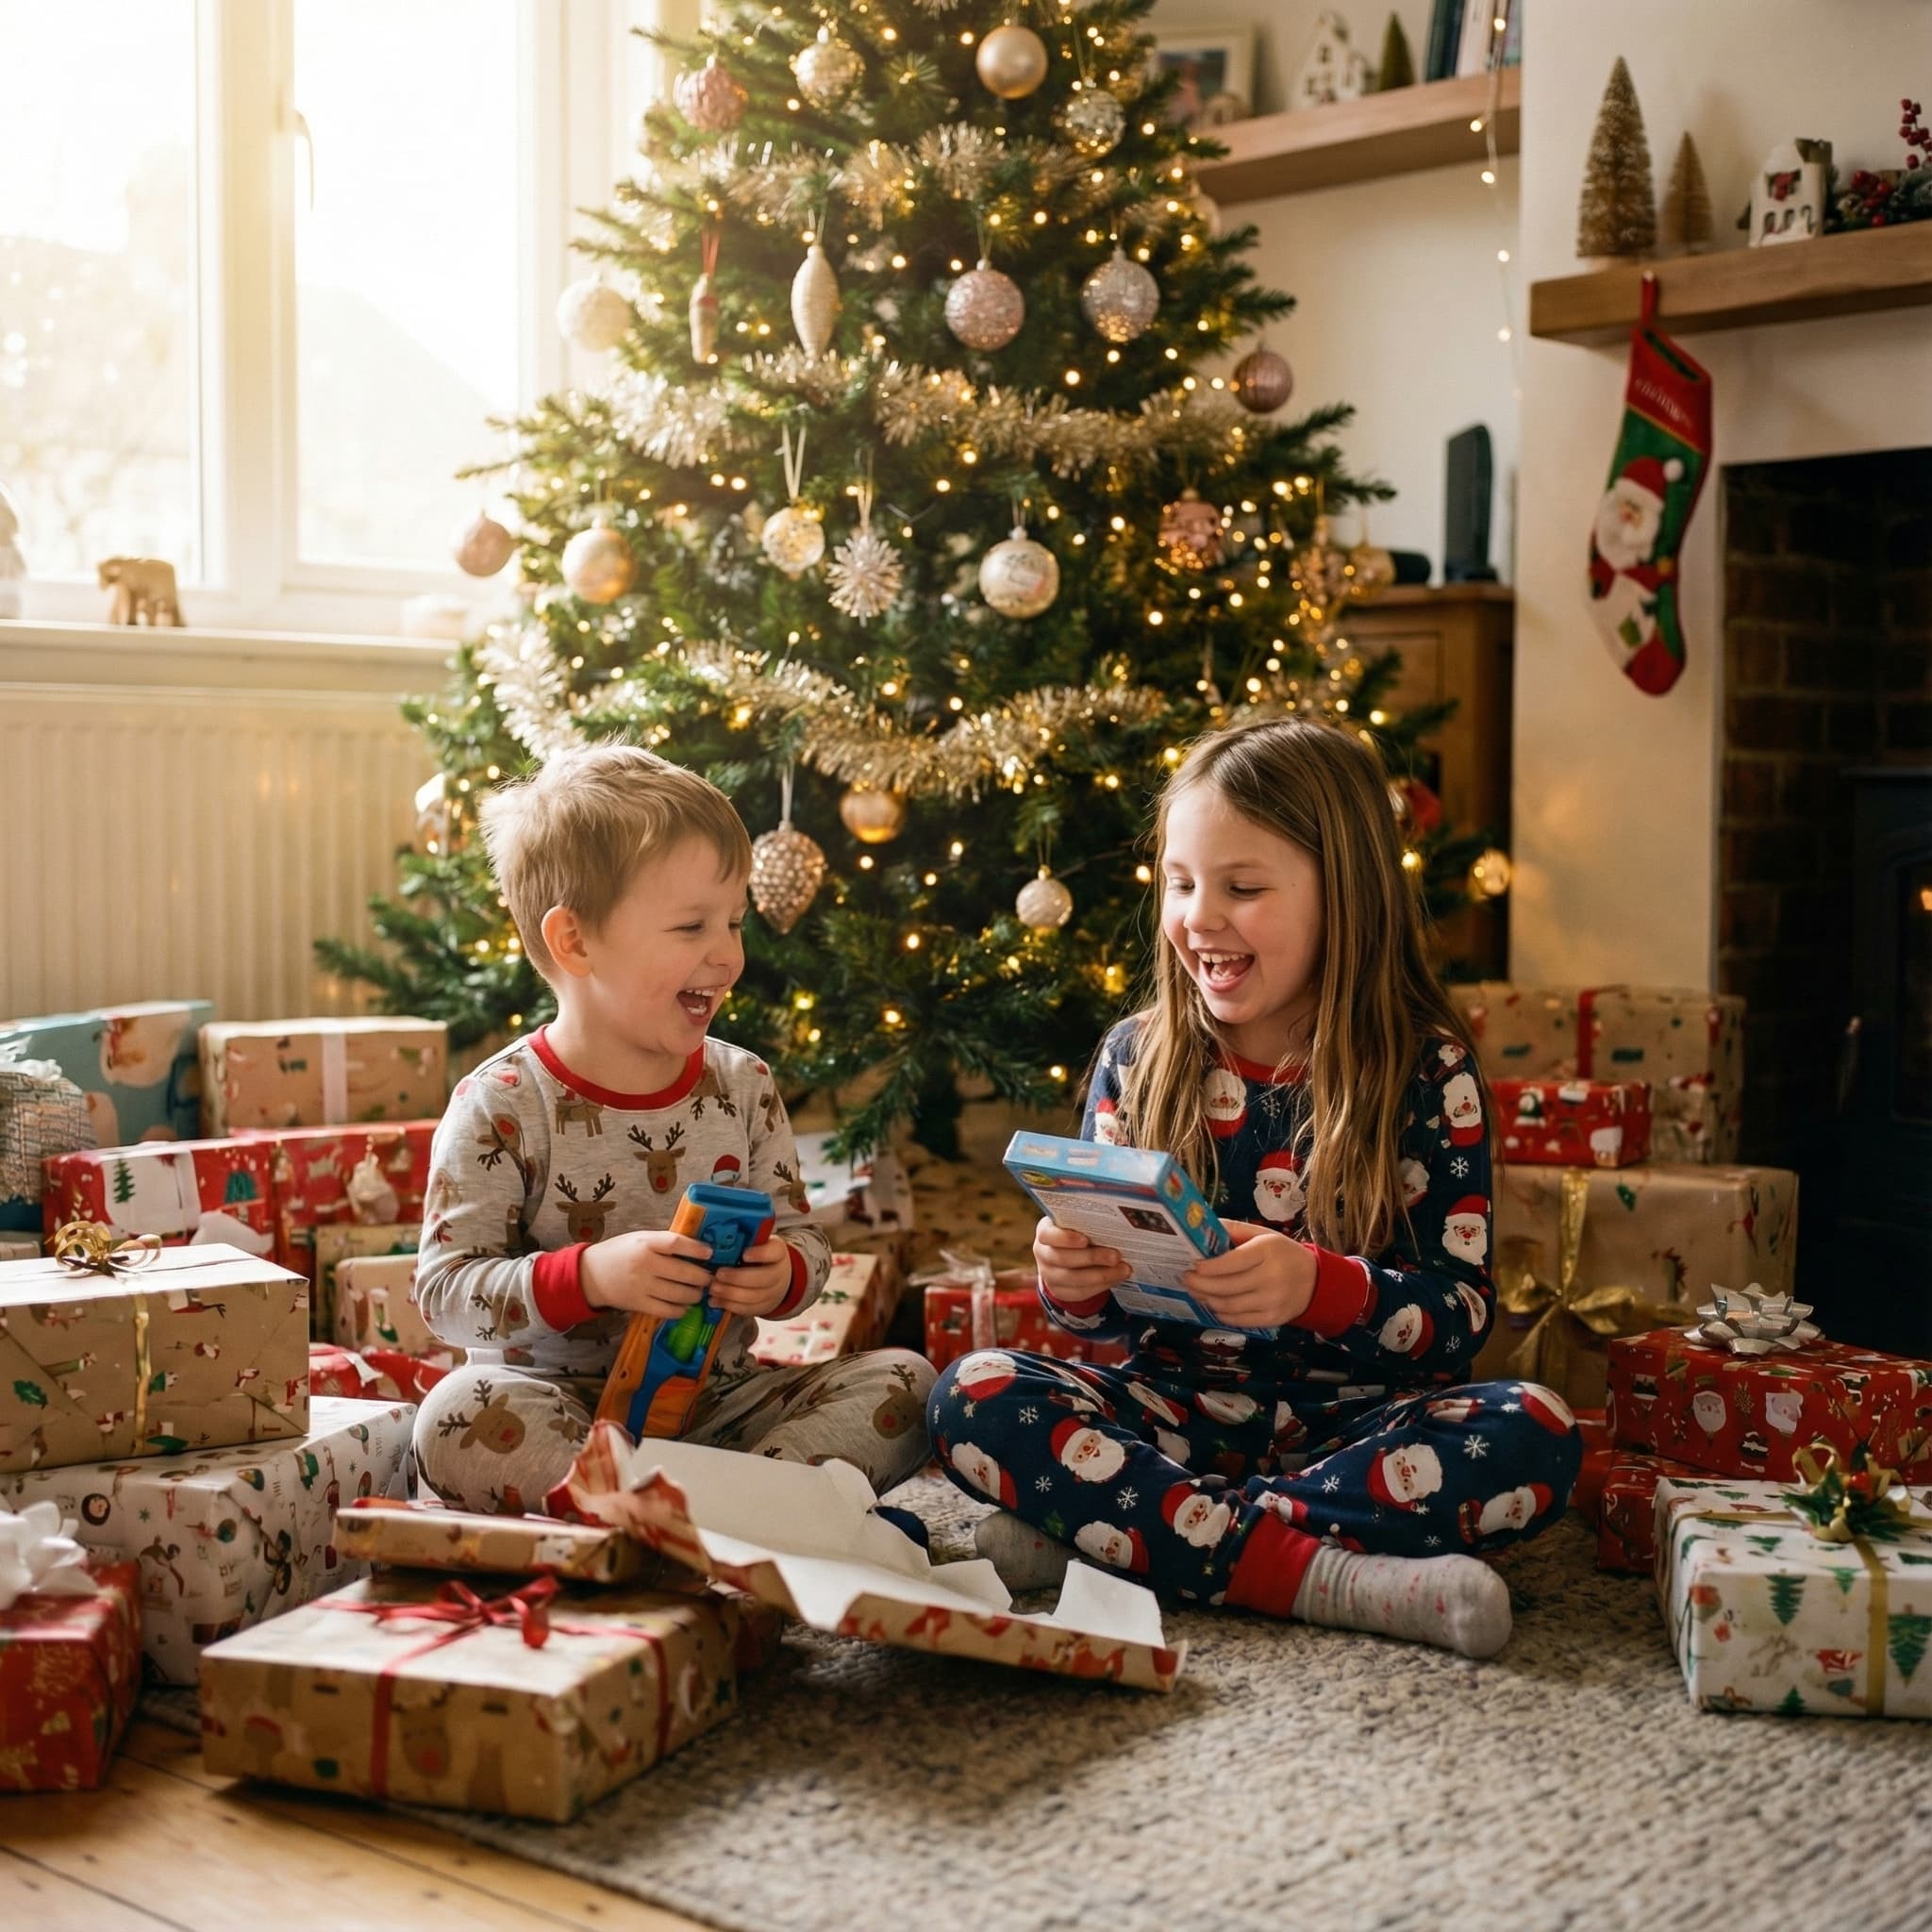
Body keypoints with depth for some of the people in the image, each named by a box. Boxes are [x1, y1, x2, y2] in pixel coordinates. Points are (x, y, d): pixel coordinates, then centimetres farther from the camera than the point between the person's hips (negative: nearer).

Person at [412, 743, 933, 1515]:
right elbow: (445, 1288, -13)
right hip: (560, 1409, -4)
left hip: (715, 1402, 4)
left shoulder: (743, 1086, 3)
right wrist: (590, 1275, -28)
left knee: (901, 1381, -13)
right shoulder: (503, 1106, -10)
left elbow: (803, 1239, 10)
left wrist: (783, 1273, -16)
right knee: (458, 1419, -35)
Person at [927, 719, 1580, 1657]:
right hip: (1175, 1404, 2)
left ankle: (1099, 1533, -26)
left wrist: (1319, 1287, -29)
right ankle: (1324, 1576, -29)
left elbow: (1460, 1312, -10)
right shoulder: (1136, 1058, 3)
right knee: (972, 1396, -22)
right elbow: (1108, 1310, 7)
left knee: (1534, 1435, -30)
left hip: (1355, 1419, -1)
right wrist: (1072, 1281, -18)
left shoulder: (1428, 1072, -5)